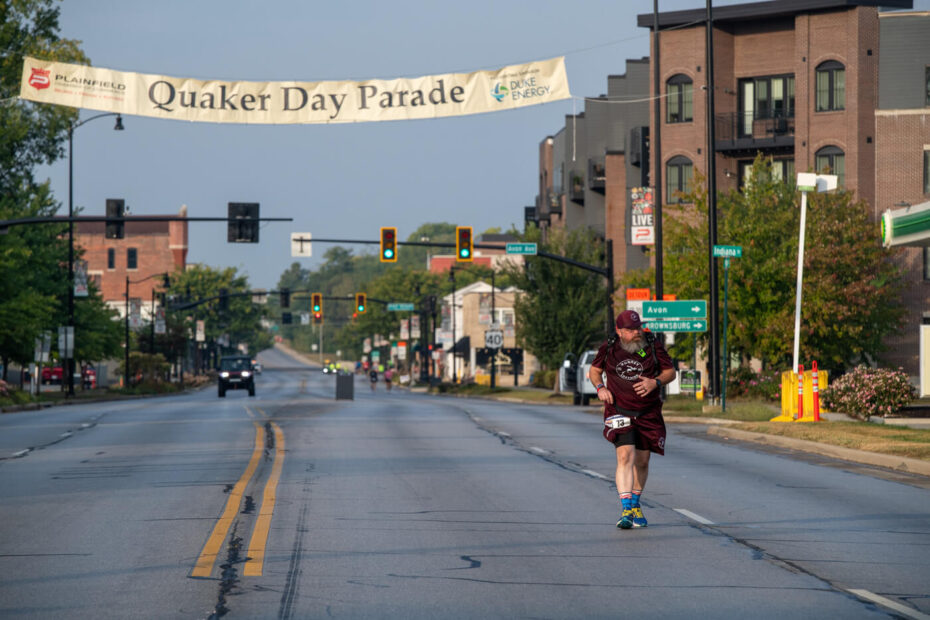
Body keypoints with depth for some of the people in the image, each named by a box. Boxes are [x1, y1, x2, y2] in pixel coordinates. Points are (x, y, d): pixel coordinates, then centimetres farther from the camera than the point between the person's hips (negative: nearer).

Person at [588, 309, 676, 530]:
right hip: (619, 411, -2)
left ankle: (635, 505, 34)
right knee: (625, 456, -20)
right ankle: (626, 510, -24)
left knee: (642, 462, 11)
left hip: (648, 414, 2)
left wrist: (655, 382, -15)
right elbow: (594, 370, 14)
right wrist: (600, 387, -6)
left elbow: (671, 371, 5)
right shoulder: (609, 348, -3)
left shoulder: (653, 346, -4)